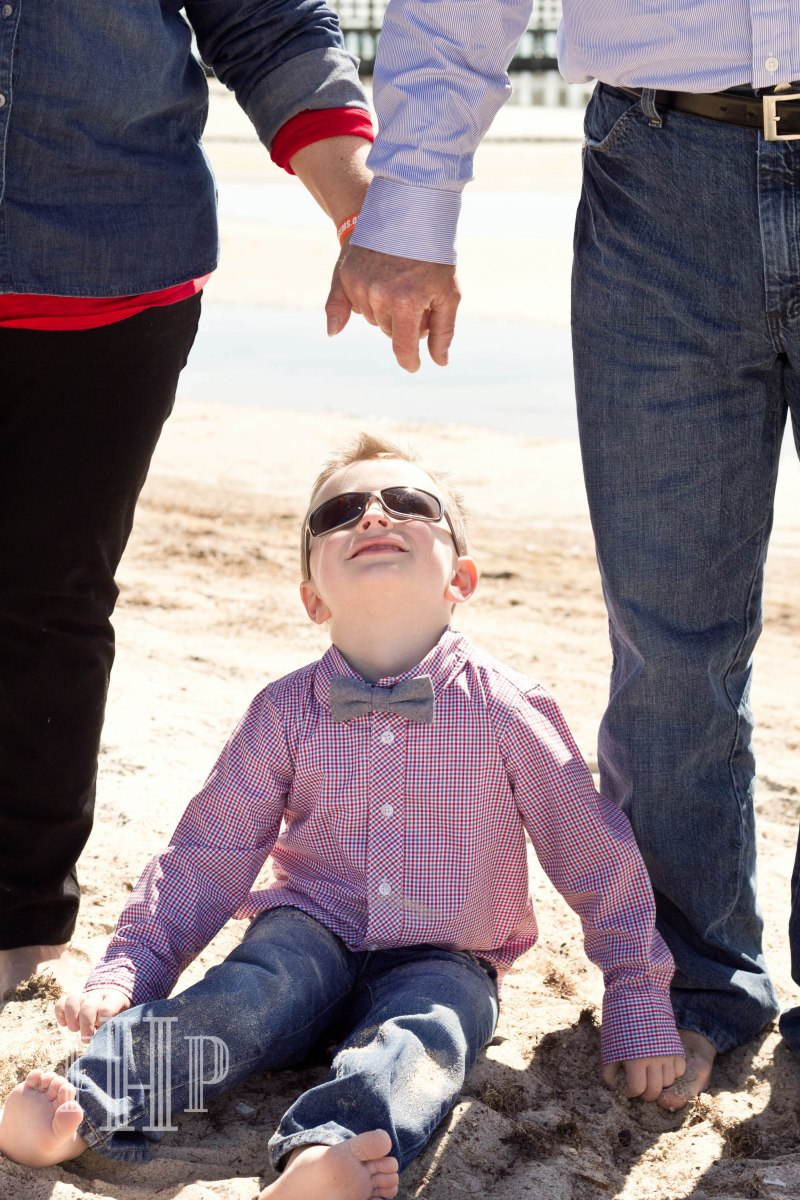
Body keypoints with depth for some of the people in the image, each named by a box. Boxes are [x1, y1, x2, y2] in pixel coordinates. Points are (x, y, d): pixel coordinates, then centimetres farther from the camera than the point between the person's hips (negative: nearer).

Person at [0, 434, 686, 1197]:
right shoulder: (286, 713, -1)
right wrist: (128, 969, -6)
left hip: (441, 961, -1)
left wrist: (639, 1005, 3)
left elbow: (600, 860, 0)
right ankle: (81, 1108, -44)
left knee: (424, 1039, -34)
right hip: (313, 933, 2)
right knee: (245, 996, -30)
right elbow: (207, 856, 4)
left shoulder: (506, 712, -6)